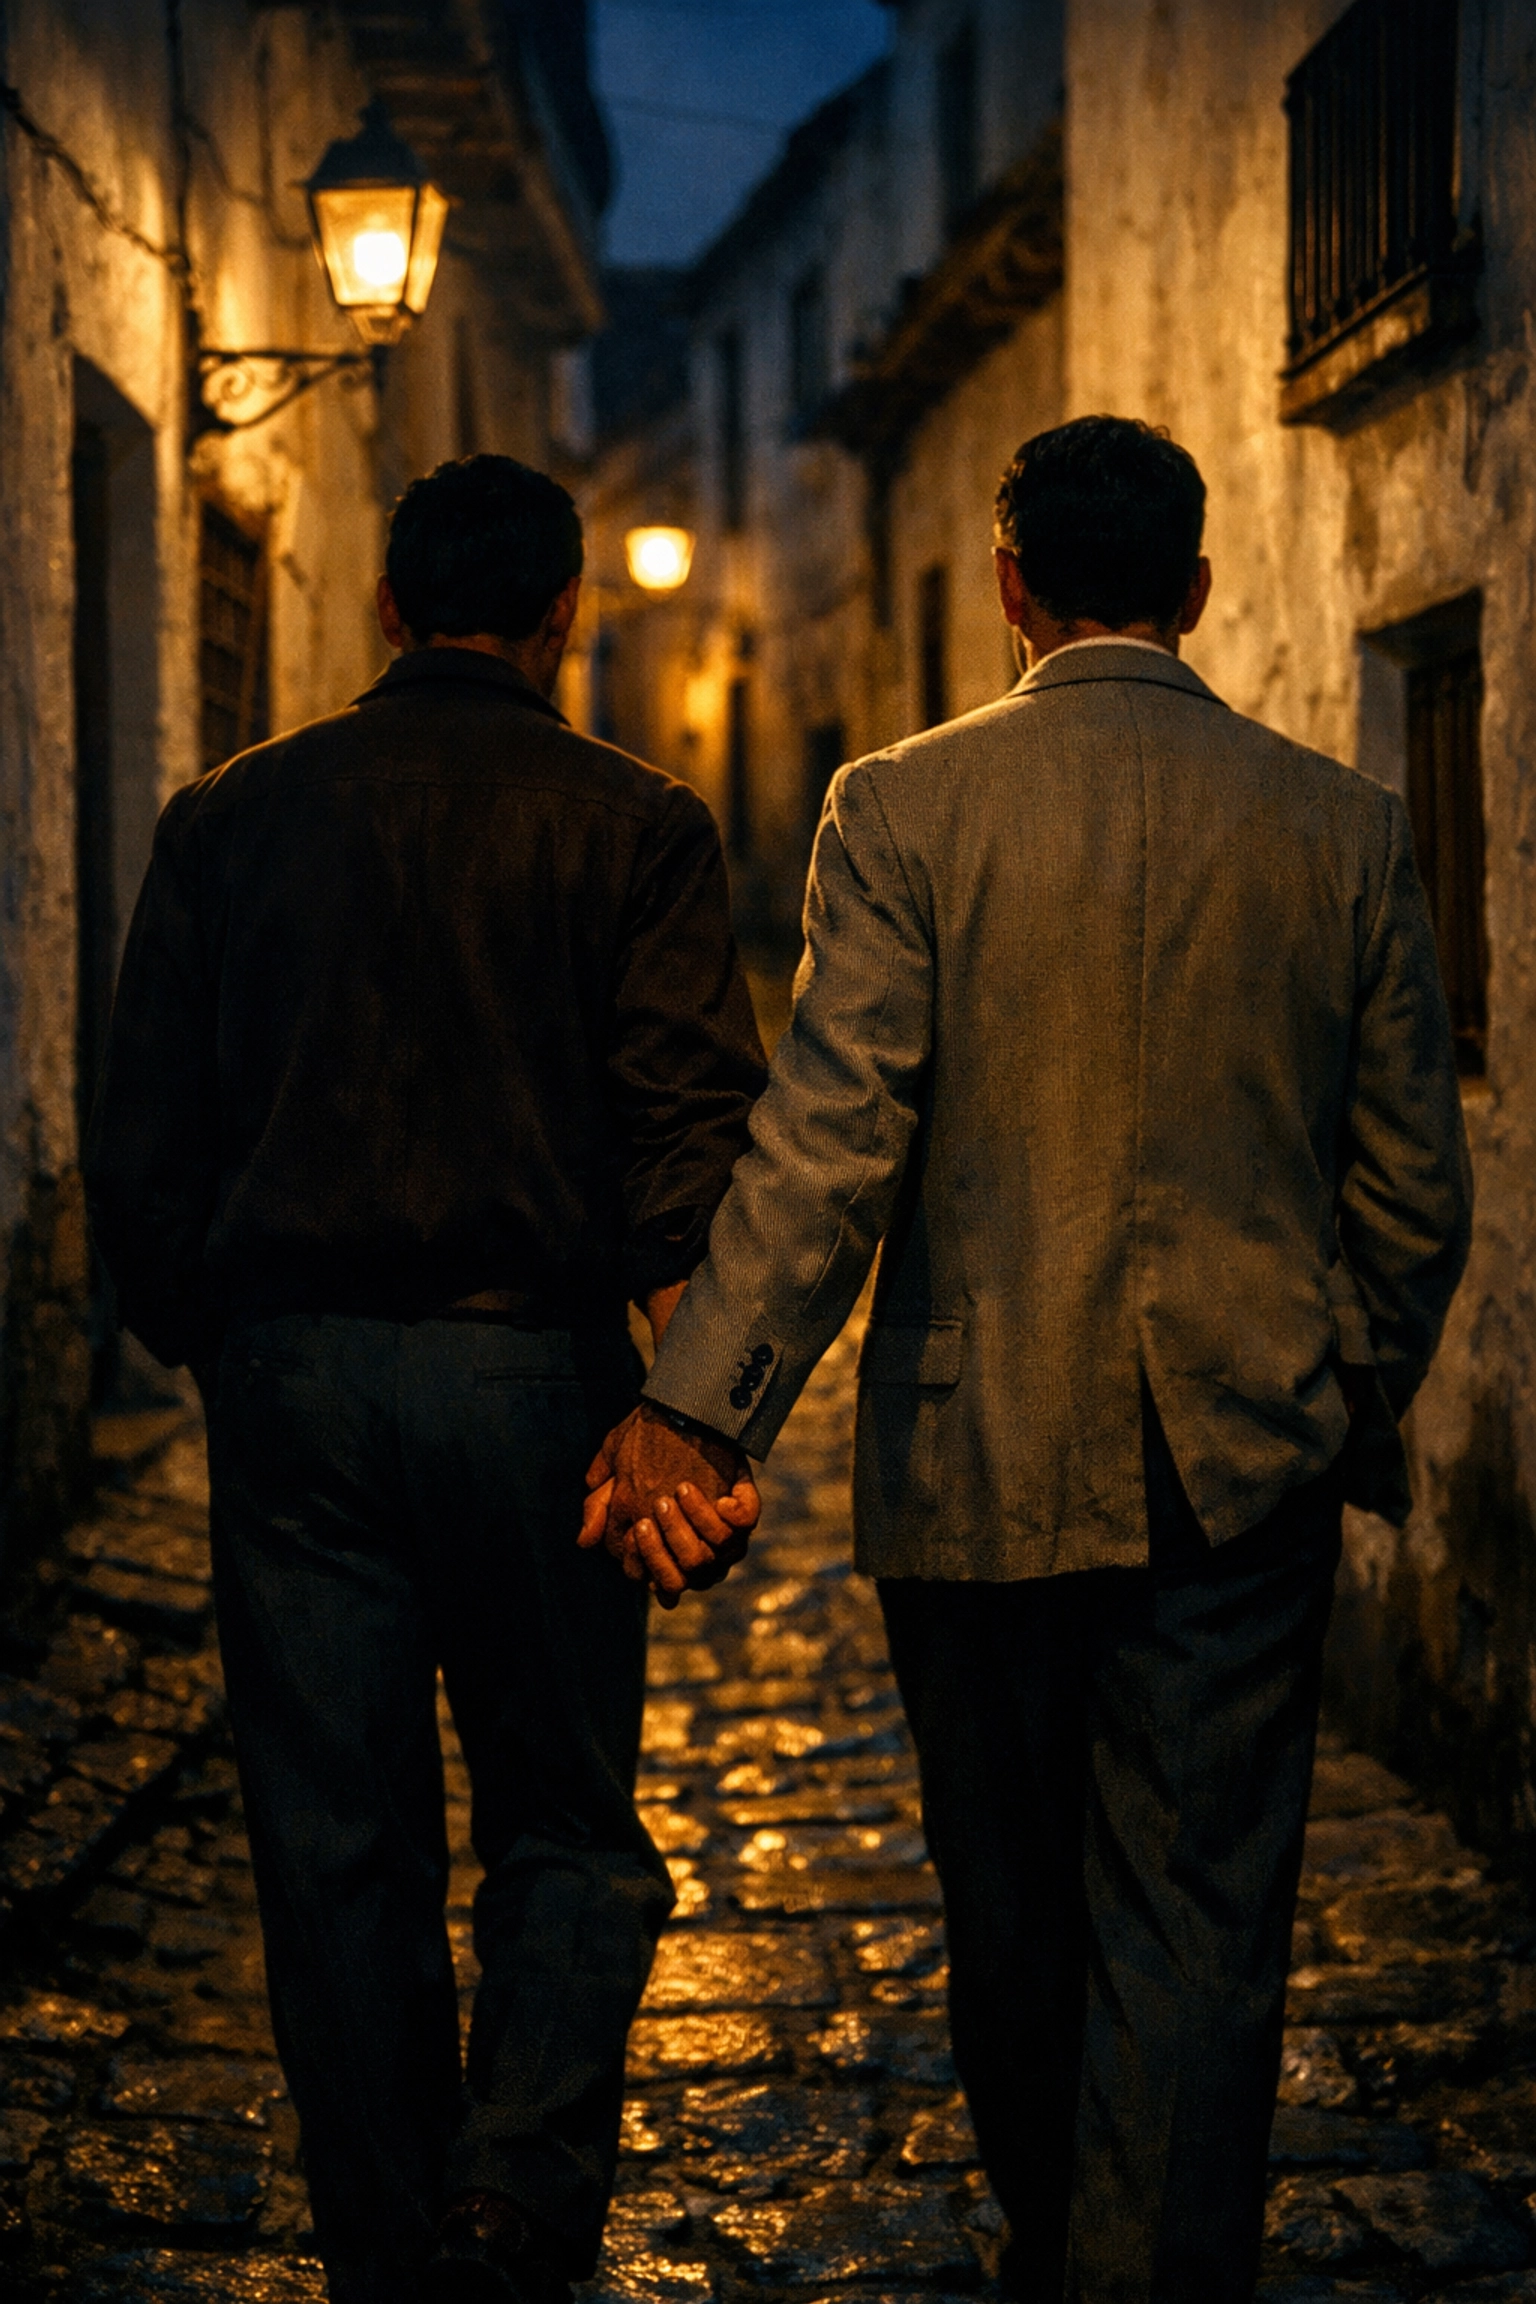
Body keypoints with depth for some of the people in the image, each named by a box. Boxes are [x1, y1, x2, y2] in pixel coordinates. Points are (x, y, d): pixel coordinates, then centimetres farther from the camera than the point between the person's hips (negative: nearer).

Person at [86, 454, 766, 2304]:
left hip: (289, 1380, 2)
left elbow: (139, 1142, 7)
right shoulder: (629, 826, -1)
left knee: (336, 1850, 10)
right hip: (531, 1367, -2)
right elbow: (698, 1126, -9)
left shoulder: (225, 819, 6)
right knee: (563, 1823, 10)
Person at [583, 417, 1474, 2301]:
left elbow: (829, 1138, -14)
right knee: (1197, 1936, 4)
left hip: (980, 1458, 0)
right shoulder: (1344, 825, 1)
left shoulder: (903, 808, -6)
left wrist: (699, 1415, -14)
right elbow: (1413, 1178, 5)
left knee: (1015, 1920, 16)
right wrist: (1359, 1410, 20)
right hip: (1243, 1458, 1)